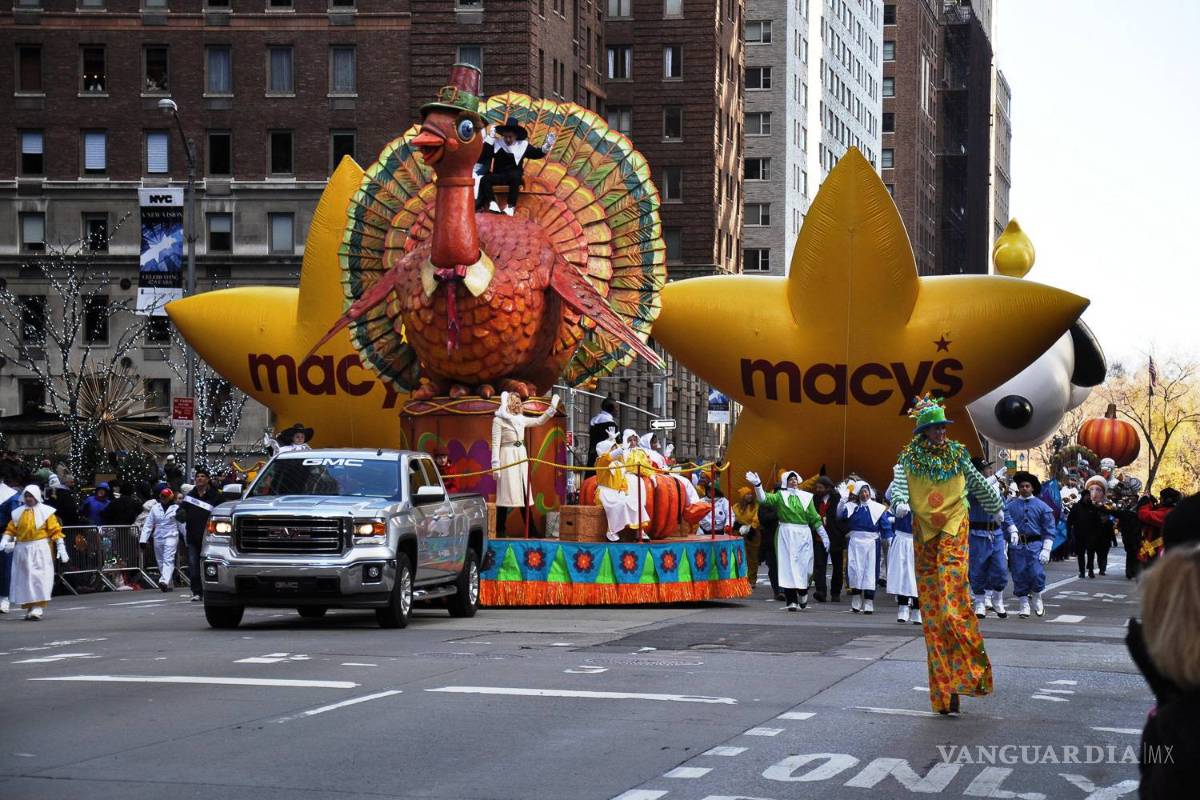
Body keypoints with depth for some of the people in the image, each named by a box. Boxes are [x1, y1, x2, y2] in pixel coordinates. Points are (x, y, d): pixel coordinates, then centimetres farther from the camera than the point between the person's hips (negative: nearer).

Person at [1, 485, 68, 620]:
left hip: (40, 550, -4)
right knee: (24, 579, 5)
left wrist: (61, 548, -8)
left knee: (39, 577, -11)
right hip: (22, 550, 4)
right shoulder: (18, 513, 10)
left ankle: (38, 607, -15)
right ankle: (29, 607, 13)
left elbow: (55, 531, -2)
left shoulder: (45, 512, 0)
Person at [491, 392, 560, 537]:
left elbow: (540, 421, 24)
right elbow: (495, 444, -8)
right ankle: (501, 530, -3)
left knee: (524, 493, 6)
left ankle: (530, 530, 8)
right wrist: (495, 465, -15)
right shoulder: (499, 420, -4)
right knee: (506, 494, -7)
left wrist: (552, 407, 13)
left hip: (521, 457, 7)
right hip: (507, 457, -7)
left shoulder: (520, 419, 15)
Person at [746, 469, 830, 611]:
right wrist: (757, 485, -25)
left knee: (804, 566, -1)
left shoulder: (807, 497, 11)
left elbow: (815, 519, 13)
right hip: (786, 535, -1)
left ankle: (802, 593, 25)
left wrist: (824, 535, 10)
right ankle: (791, 601, -4)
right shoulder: (780, 496, 6)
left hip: (803, 535, 1)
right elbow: (764, 499, -9)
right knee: (788, 566, -5)